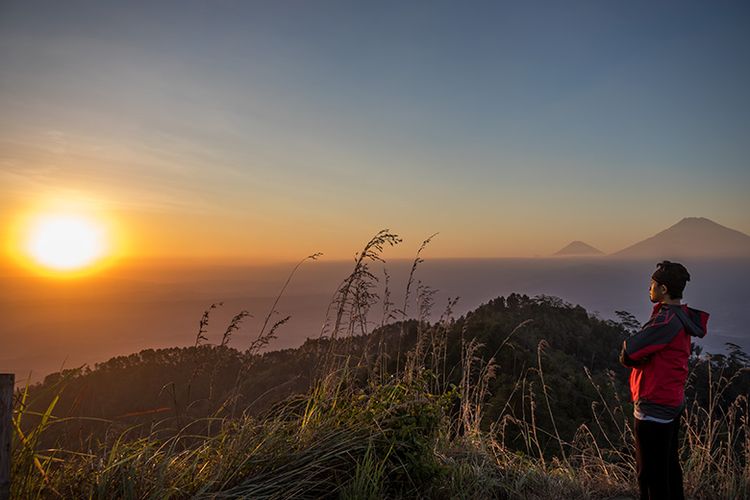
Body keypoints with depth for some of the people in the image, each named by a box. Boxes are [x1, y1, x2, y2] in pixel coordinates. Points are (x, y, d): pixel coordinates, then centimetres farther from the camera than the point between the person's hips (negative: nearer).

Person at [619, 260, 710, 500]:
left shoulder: (667, 320, -23)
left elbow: (628, 352, -27)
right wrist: (641, 355, -10)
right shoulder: (681, 316, 7)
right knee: (669, 466, 22)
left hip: (654, 407, -10)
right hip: (672, 402, 10)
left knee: (651, 473, 2)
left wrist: (630, 354, -7)